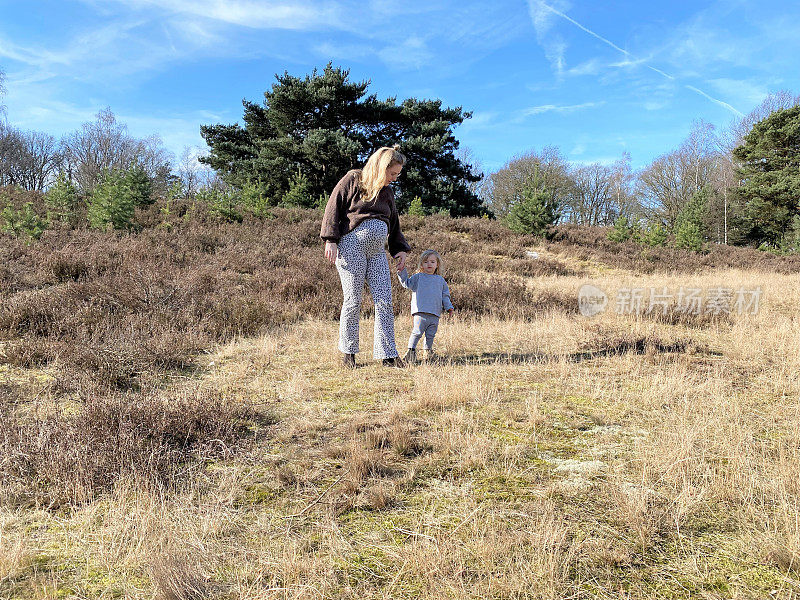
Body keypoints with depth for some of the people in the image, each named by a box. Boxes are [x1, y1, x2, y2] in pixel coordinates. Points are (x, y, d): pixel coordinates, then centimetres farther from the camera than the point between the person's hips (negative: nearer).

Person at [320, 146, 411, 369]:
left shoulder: (387, 192, 22)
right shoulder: (353, 180, 5)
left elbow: (393, 225, 29)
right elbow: (333, 208, -1)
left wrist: (400, 250, 15)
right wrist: (330, 240, -10)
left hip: (377, 250, 6)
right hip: (352, 244, -6)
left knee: (384, 302, -4)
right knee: (353, 301, -4)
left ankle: (387, 354, 0)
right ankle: (348, 352, 10)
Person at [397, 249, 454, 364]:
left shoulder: (440, 280, 18)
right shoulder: (418, 277, 8)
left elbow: (445, 296, 22)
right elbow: (407, 284, 1)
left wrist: (449, 307, 12)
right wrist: (402, 273, -11)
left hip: (435, 315, 4)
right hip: (421, 312, -4)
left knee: (430, 335, 9)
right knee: (417, 332, -11)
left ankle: (428, 352, 22)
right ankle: (411, 351, -2)